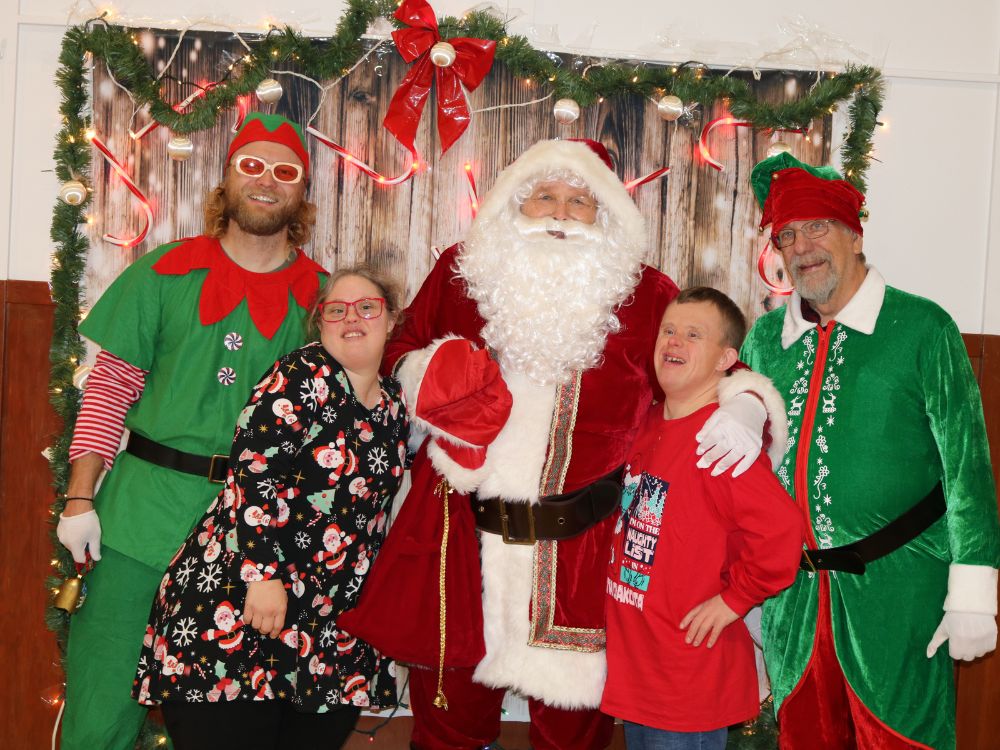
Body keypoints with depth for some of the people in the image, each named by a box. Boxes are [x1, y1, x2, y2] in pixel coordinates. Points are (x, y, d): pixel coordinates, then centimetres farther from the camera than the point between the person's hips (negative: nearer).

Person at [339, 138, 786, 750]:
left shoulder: (645, 296, 2)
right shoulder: (459, 274, 5)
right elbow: (404, 352, 17)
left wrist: (744, 405, -12)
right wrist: (428, 375, -5)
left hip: (581, 545, -1)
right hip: (461, 535, 1)